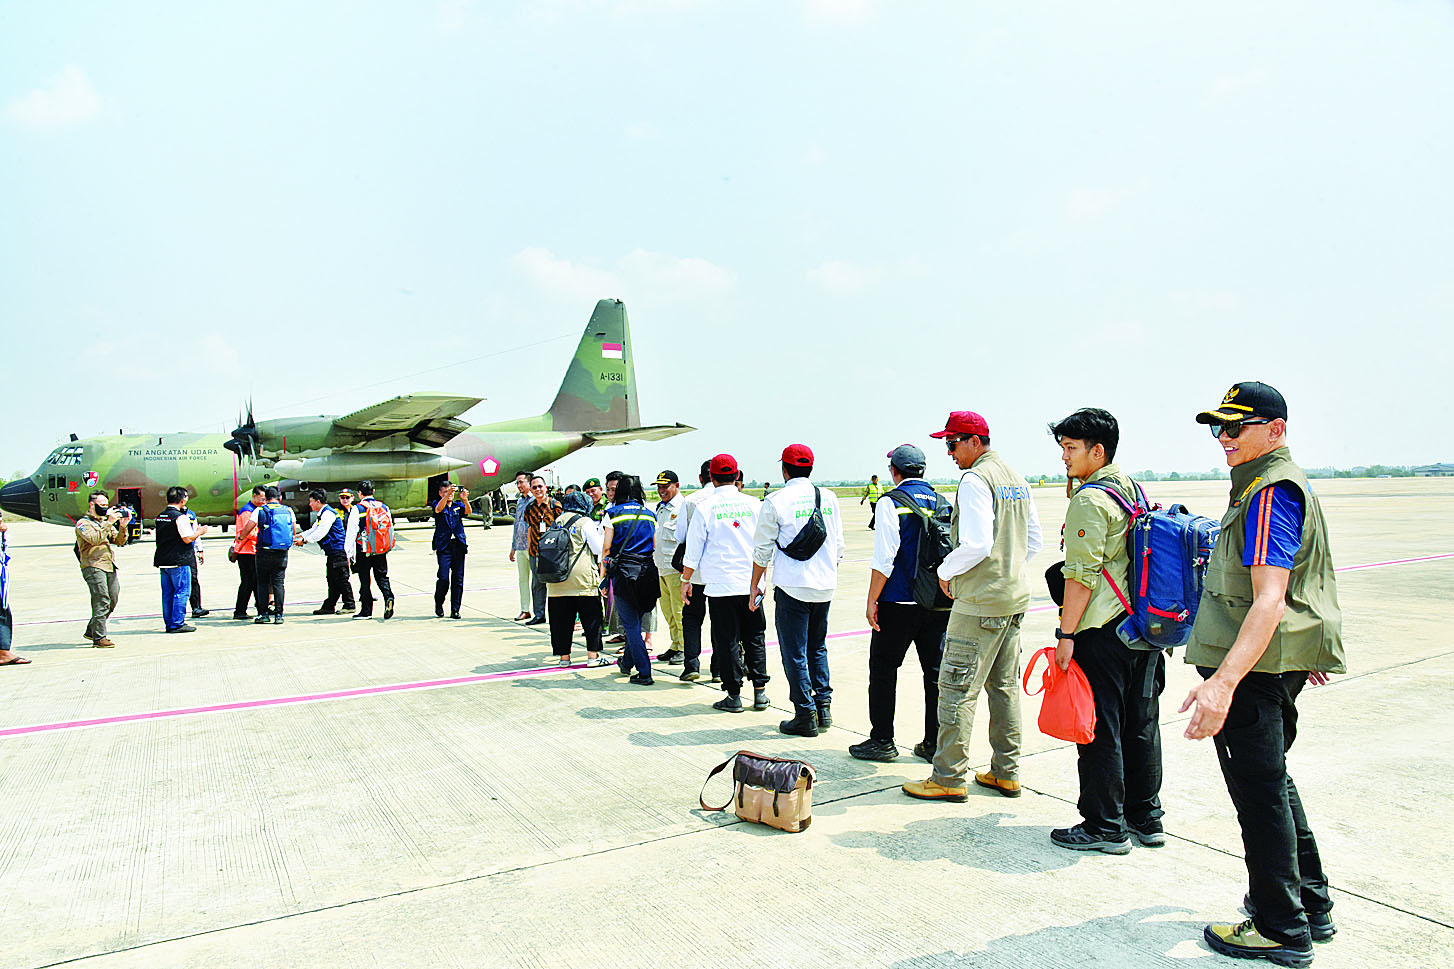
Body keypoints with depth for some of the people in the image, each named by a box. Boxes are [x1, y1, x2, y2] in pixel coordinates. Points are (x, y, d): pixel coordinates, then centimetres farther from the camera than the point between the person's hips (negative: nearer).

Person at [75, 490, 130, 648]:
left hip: (110, 566, 7)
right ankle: (99, 637, -7)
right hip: (93, 566, -7)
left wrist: (123, 527, -4)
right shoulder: (83, 523, 0)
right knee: (102, 602, -12)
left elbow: (119, 541, 12)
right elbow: (95, 539, -19)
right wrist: (109, 523, -22)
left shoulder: (105, 521, 21)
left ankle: (91, 631, 22)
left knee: (113, 601, 8)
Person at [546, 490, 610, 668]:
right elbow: (598, 549, -3)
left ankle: (563, 656, 11)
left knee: (561, 618, 9)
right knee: (591, 616, 4)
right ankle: (593, 655, 2)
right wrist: (600, 533, 12)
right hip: (582, 579, -5)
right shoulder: (585, 523, -4)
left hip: (557, 580, 5)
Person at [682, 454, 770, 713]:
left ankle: (733, 695, 10)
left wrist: (686, 580, 11)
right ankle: (760, 693, 14)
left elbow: (693, 551, -1)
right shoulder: (754, 504, 2)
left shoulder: (705, 508, -5)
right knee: (755, 637, 12)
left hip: (720, 585, -2)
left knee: (726, 640, 5)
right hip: (750, 584, 2)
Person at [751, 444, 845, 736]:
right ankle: (823, 706, 19)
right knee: (817, 647, 19)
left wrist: (754, 588, 6)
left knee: (794, 653, 4)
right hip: (826, 586, 5)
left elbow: (762, 551, -4)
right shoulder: (829, 497, 5)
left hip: (792, 587, -5)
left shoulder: (775, 502, -8)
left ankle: (805, 716, 7)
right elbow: (838, 545, 12)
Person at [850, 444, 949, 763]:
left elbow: (884, 559, -15)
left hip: (898, 603, -5)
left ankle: (882, 741, 13)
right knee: (936, 671, 10)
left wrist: (872, 601, -8)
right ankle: (935, 744, 16)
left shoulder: (890, 503, -10)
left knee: (883, 668, 7)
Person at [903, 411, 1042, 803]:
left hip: (980, 601, -9)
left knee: (958, 688, -2)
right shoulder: (1018, 479, 13)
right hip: (1015, 597, 9)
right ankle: (1006, 773, 23)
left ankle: (948, 778, 4)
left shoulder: (975, 480, -15)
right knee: (1004, 686, 15)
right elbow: (1034, 540, 17)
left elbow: (977, 544, -23)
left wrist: (946, 571, -8)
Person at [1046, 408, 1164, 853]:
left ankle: (1105, 827, 9)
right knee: (1141, 724, 15)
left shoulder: (1090, 499, -15)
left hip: (1103, 631, -9)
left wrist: (1066, 634, -16)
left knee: (1099, 729, 0)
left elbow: (1081, 575, -19)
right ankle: (1145, 818, 26)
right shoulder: (1133, 490, 13)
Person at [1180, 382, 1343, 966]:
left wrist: (1223, 682, -37)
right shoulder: (1283, 482, 15)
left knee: (1260, 792, 0)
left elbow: (1269, 600, -29)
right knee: (1272, 781, 21)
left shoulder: (1270, 493, -19)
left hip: (1254, 667, -11)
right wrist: (1311, 650, 34)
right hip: (1278, 664, 11)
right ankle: (1310, 905, 35)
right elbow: (1302, 582, 25)